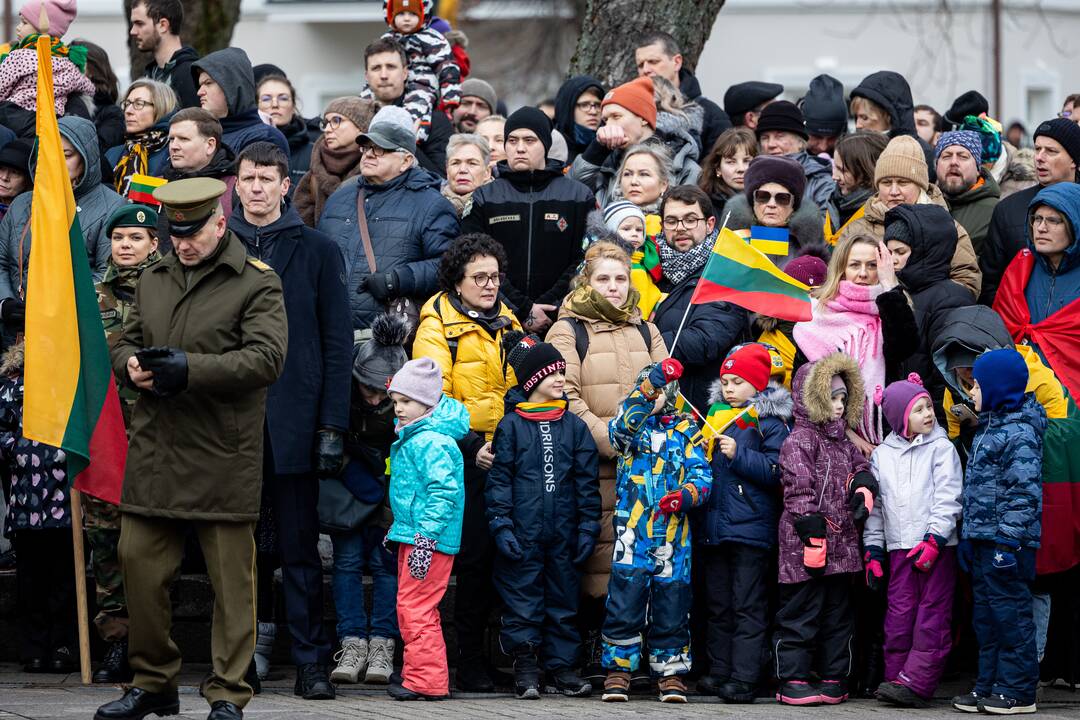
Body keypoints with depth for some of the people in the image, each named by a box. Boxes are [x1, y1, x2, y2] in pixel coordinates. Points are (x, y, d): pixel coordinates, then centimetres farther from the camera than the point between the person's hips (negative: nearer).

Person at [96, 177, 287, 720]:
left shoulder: (257, 283, -2)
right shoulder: (153, 280, 17)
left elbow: (265, 359, -12)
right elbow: (125, 344, 23)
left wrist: (190, 368, -19)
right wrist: (132, 365, -2)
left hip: (223, 457, -5)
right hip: (153, 451, 5)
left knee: (231, 577, -1)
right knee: (139, 563, 5)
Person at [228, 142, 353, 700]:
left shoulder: (317, 251, 5)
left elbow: (337, 343, 3)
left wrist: (332, 426, -5)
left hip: (293, 422, -2)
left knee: (300, 547, 0)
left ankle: (311, 663, 3)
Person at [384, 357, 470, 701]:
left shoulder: (430, 442, -17)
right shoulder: (410, 437, 16)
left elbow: (443, 491, -24)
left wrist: (426, 538, -27)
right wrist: (397, 530, 29)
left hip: (429, 539, -11)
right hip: (412, 536, 11)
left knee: (415, 606, -11)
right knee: (411, 607, 17)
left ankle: (425, 681, -8)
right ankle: (426, 676, 25)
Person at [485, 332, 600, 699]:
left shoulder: (574, 426, 9)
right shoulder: (510, 426, 1)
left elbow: (587, 480, 9)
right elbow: (499, 480, -1)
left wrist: (588, 526, 2)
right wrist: (501, 526, -9)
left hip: (564, 532, 3)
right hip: (523, 532, -3)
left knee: (563, 600, 7)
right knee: (522, 600, -2)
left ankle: (560, 667, 13)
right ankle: (525, 668, 4)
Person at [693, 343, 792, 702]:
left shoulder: (771, 422, -5)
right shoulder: (716, 413, 14)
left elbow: (777, 471, -15)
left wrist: (739, 454, -19)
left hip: (751, 527, -7)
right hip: (712, 525, 7)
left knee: (748, 606, -4)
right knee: (717, 605, 12)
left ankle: (744, 678, -5)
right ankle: (719, 671, 19)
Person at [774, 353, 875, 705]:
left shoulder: (842, 441, 16)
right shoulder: (799, 441, -10)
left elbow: (861, 467, 29)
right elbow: (799, 492, -16)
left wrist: (863, 486, 3)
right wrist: (813, 538, -20)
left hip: (841, 544, 9)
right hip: (805, 546, -9)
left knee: (838, 614, 13)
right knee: (801, 613, -3)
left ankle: (834, 677, 20)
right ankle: (793, 680, 1)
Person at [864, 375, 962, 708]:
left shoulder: (941, 449, 1)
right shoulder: (881, 456, 10)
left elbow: (948, 498, -5)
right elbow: (875, 505, 14)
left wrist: (934, 539, -14)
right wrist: (873, 549, 10)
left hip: (937, 546, -3)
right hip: (899, 548, 3)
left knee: (932, 615, -5)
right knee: (899, 614, 2)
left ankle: (916, 682, -8)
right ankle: (896, 677, 7)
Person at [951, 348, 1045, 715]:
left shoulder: (1020, 434, -13)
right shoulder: (988, 430, 18)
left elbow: (1024, 492, -19)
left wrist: (1008, 538, -23)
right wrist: (968, 537, 20)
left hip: (1006, 540, -10)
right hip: (983, 540, 10)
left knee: (1010, 614, -6)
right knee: (986, 616, 12)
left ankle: (1018, 691, -2)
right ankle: (989, 687, 18)